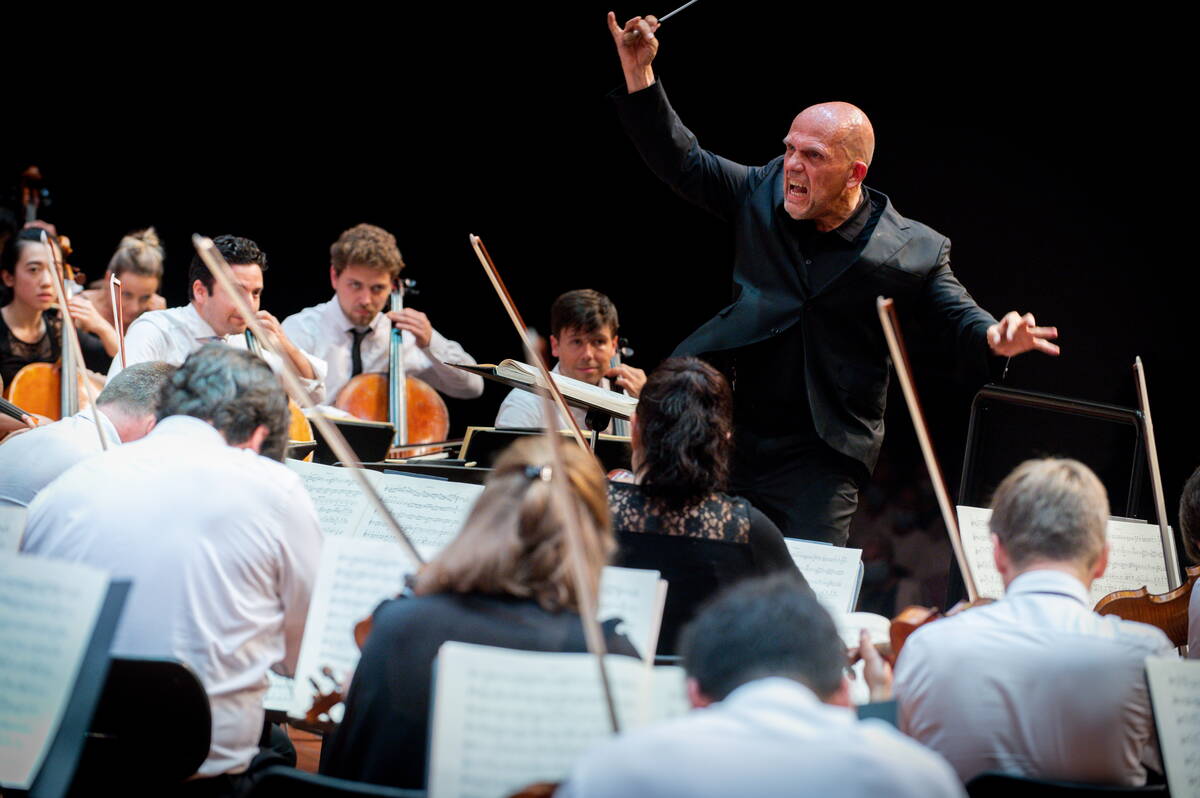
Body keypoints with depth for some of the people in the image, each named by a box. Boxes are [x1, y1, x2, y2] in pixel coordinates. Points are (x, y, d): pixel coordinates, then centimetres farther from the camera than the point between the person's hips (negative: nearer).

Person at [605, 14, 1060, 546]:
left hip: (821, 458, -3)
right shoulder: (761, 194, 5)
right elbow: (680, 161, 12)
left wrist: (995, 341, -24)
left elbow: (959, 323, 0)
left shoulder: (913, 251, -5)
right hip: (730, 436, 3)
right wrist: (638, 71, 2)